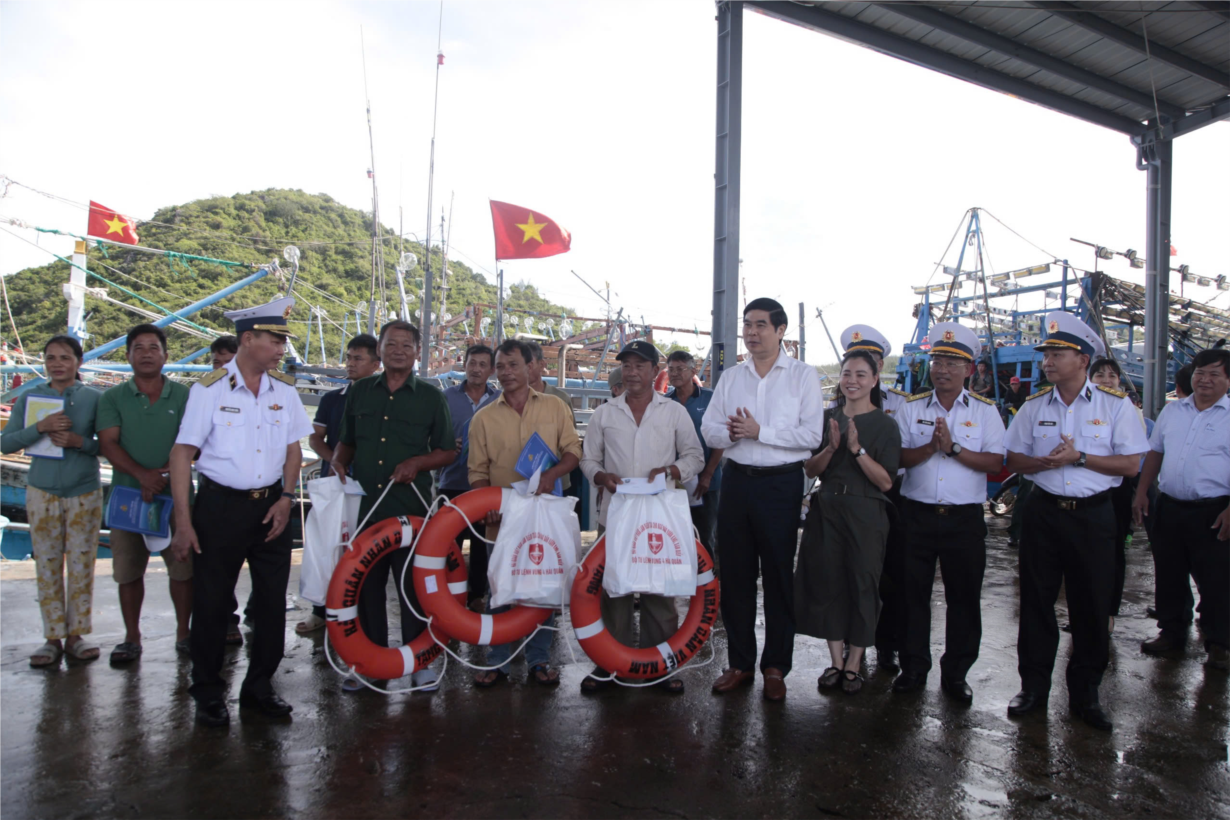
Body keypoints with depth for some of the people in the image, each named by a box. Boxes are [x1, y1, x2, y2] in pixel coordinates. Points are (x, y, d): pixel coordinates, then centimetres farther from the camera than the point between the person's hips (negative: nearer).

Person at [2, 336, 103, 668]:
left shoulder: (95, 398, -1)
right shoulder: (29, 398, 4)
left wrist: (80, 441, -19)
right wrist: (40, 428, -17)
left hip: (85, 493, -1)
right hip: (42, 493, 1)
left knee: (82, 566, 3)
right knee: (47, 567, 5)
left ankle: (76, 634, 14)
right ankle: (53, 638, 14)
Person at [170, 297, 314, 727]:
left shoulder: (284, 390, 4)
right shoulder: (209, 389, -7)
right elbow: (182, 454, -8)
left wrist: (286, 497, -1)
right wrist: (183, 521, -12)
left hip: (270, 506, 4)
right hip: (220, 506, -3)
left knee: (272, 601, 8)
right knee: (212, 602, 5)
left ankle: (259, 686, 24)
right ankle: (208, 692, 22)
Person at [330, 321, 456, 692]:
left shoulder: (430, 396, 5)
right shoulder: (359, 391, 12)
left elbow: (448, 451, 6)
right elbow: (346, 441, 20)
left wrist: (417, 462, -10)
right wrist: (339, 462, 0)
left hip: (411, 508, -2)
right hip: (363, 505, 3)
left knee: (413, 584, 1)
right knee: (365, 584, 8)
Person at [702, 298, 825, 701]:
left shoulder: (803, 375, 0)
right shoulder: (730, 377, 12)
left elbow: (812, 434, -11)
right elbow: (709, 430, 7)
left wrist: (759, 432, -16)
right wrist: (730, 433, -14)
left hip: (781, 483, -4)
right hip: (737, 480, 4)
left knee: (778, 576, 5)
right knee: (735, 574, 9)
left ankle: (775, 667, 19)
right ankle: (739, 663, 23)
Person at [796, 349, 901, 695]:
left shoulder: (885, 425, -3)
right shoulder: (827, 417, 7)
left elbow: (886, 482, -10)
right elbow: (810, 470, 4)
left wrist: (857, 449, -21)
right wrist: (832, 447, -13)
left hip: (866, 514, -3)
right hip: (827, 509, 3)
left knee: (862, 584, 3)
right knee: (828, 581, 5)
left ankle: (854, 664, 17)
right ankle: (836, 660, 19)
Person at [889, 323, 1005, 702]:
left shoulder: (985, 411, 4)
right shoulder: (911, 408, 7)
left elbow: (994, 461, -6)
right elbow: (897, 457, 0)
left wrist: (953, 447, -16)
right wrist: (931, 447, -15)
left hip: (964, 518, 0)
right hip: (917, 514, 1)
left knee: (964, 597, 7)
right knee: (913, 593, 6)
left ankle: (955, 673, 22)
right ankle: (913, 668, 21)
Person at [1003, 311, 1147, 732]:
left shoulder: (1116, 405, -2)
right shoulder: (1034, 406, 5)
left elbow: (1131, 465, -5)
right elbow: (1014, 460, 7)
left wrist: (1079, 457, -16)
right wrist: (1047, 462, -13)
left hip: (1093, 513, -2)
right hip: (1044, 511, 2)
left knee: (1092, 606, 6)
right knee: (1036, 602, 6)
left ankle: (1085, 694, 22)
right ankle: (1033, 686, 20)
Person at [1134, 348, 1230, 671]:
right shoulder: (1172, 410, 10)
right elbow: (1155, 452, 15)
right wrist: (1141, 492, 9)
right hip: (1169, 506, 5)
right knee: (1169, 576, 13)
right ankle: (1172, 631, 28)